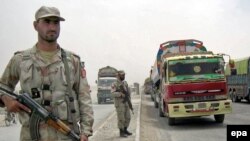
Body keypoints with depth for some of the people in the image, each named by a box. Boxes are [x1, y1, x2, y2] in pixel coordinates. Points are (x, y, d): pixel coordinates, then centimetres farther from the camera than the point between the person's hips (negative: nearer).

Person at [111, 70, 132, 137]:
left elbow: (128, 92, 17)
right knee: (121, 118, -4)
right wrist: (121, 94, -33)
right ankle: (121, 132, 5)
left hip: (126, 103, 7)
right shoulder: (114, 84, -8)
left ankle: (125, 130, 22)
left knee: (127, 118, 9)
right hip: (119, 104, -7)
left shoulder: (125, 83, 12)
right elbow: (113, 93, -21)